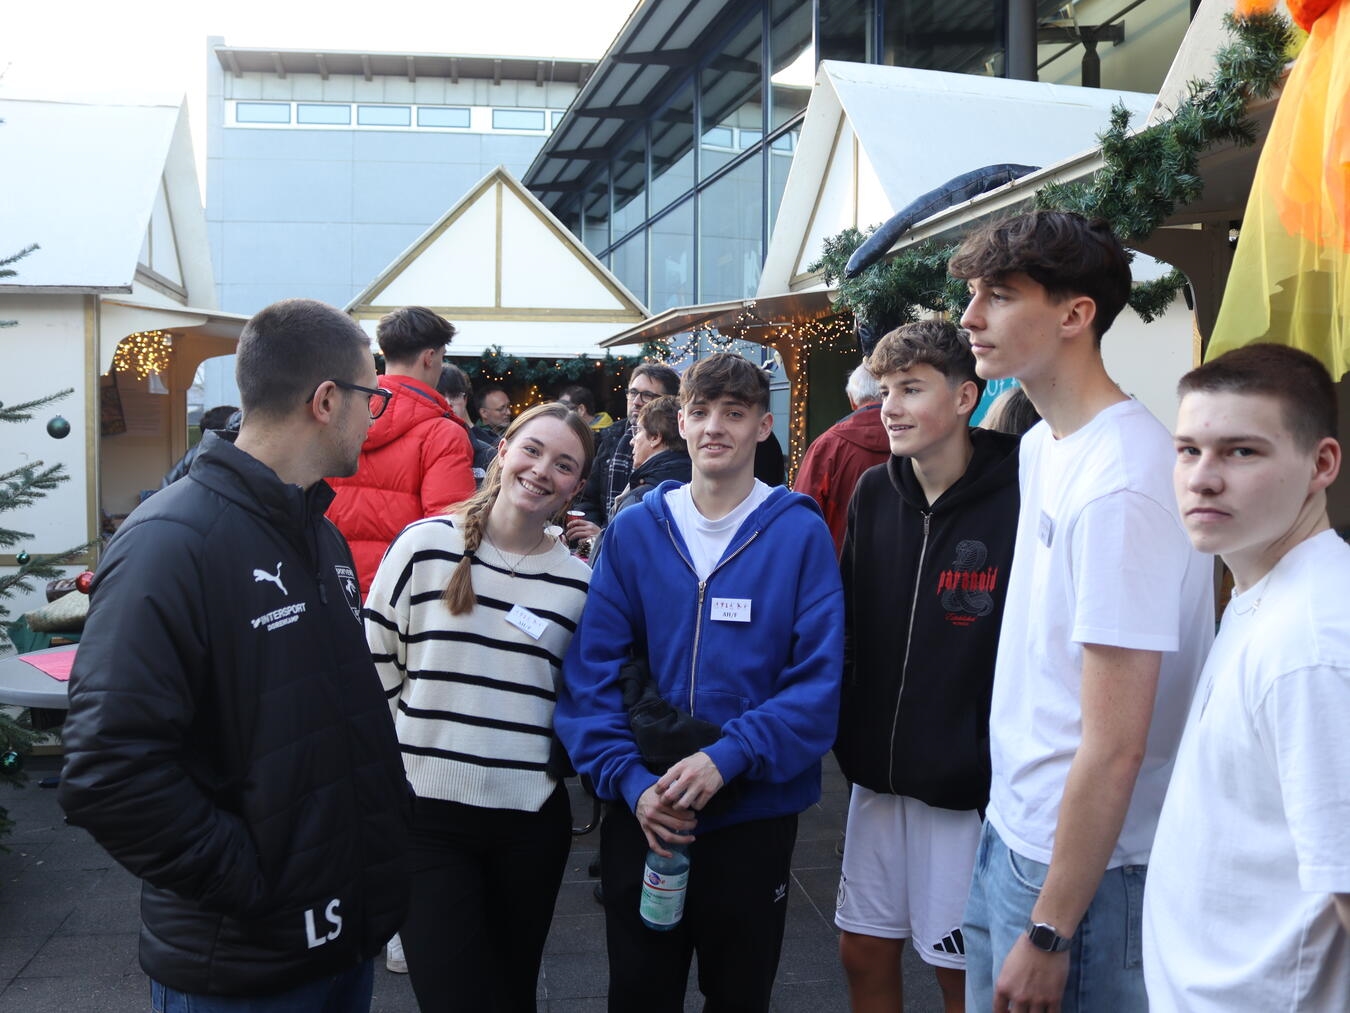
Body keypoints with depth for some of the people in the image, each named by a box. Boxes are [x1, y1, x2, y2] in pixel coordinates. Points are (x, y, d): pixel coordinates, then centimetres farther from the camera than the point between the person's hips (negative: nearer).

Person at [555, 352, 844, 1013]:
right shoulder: (633, 530, -1)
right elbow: (591, 671, -4)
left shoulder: (800, 534, -7)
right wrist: (630, 779, -16)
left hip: (755, 810, -1)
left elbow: (818, 681, -12)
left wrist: (728, 756, -22)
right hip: (641, 812, 2)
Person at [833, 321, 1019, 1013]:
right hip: (878, 774, 6)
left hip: (967, 786, -5)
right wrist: (851, 737, 7)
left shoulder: (1016, 500, -15)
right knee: (863, 955, 16)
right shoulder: (874, 493, 4)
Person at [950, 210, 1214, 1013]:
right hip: (1011, 832, 8)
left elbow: (1115, 747, -23)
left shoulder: (1119, 484, -24)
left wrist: (1050, 934, -18)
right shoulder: (1041, 446, 6)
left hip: (1084, 865, -8)